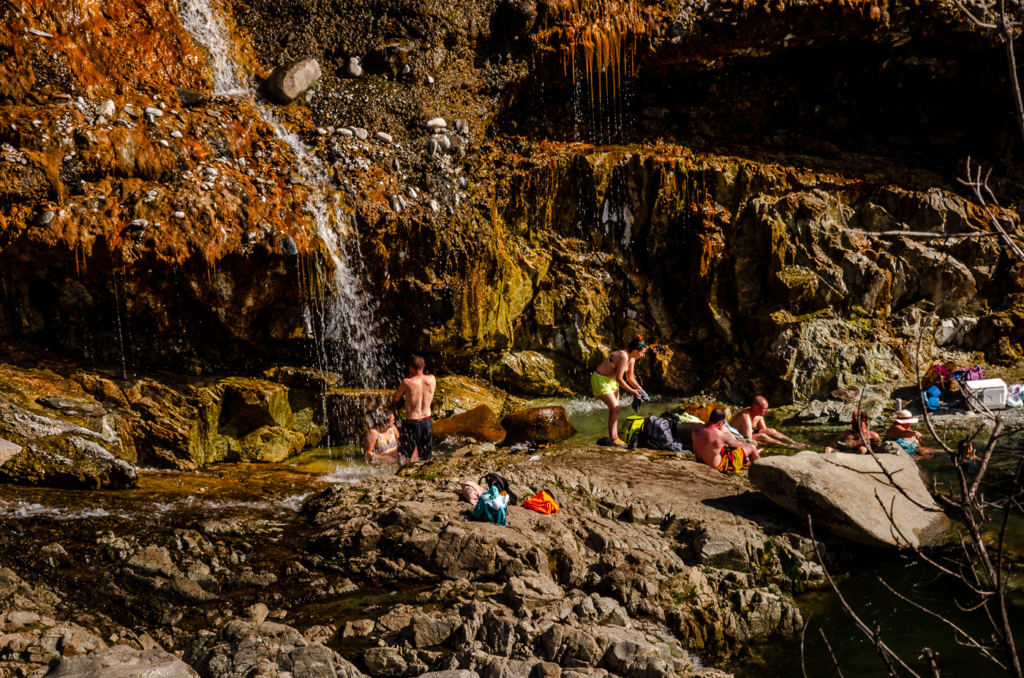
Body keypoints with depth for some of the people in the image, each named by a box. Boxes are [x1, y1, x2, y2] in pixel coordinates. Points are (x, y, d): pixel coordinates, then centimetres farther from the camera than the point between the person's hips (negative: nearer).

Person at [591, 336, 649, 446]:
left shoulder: (632, 359, 2)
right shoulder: (623, 356, -28)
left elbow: (630, 377, 13)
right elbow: (619, 378, -25)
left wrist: (640, 389, 2)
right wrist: (631, 391, -18)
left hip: (611, 381, 10)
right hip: (601, 380, -10)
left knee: (615, 410, 8)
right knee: (615, 409, -11)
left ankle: (615, 437, 12)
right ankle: (613, 439, -6)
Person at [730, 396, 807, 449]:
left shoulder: (759, 415, -3)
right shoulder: (746, 417, -33)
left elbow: (764, 429, 9)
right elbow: (748, 440, -33)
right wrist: (766, 444, -26)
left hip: (749, 434, 9)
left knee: (771, 431, -7)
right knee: (762, 436, -29)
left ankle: (794, 442, -8)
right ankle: (789, 446, -27)